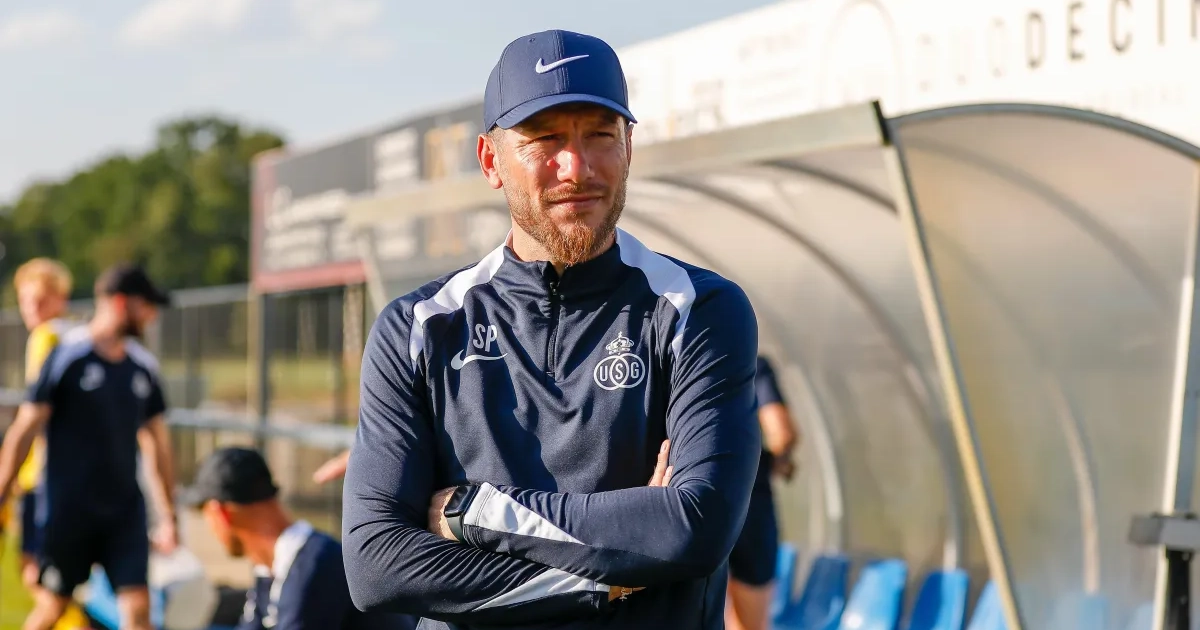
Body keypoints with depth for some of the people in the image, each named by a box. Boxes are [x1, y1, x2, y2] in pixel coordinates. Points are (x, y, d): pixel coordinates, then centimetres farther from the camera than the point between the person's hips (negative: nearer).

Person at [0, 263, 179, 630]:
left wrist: (168, 516, 17)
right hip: (67, 511, -4)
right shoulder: (67, 356, -8)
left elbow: (156, 441, 16)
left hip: (125, 508, 4)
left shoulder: (143, 366, 8)